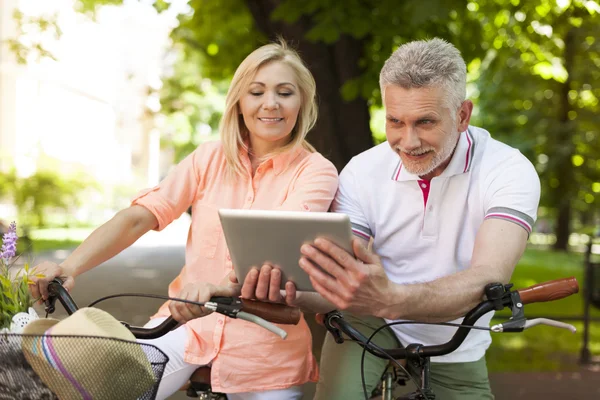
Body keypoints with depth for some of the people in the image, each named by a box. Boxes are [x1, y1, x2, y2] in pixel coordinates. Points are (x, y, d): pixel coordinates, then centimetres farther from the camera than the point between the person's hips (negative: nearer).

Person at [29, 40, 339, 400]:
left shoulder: (316, 171, -5)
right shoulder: (210, 159, 6)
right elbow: (136, 218, -2)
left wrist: (226, 288, -45)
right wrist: (69, 268, -20)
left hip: (264, 341, -1)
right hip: (188, 321, 2)